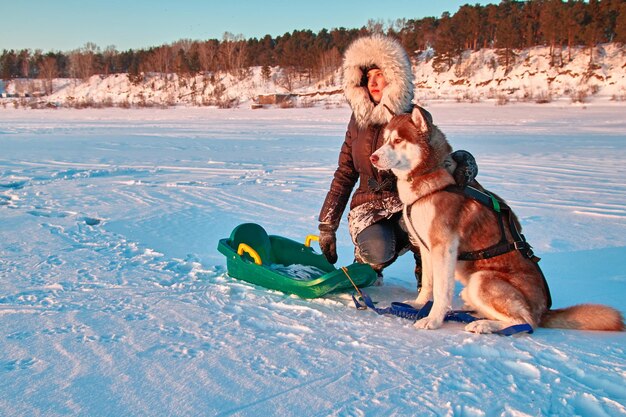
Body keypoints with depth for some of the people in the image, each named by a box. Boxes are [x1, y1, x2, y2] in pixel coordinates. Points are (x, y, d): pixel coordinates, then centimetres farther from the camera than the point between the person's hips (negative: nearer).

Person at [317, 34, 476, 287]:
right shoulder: (358, 120, 5)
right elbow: (344, 175, 8)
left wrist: (461, 161, -26)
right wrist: (327, 226, 5)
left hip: (408, 203, 0)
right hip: (368, 206, 0)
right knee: (378, 252, -33)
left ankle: (427, 275, -5)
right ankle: (368, 260, 6)